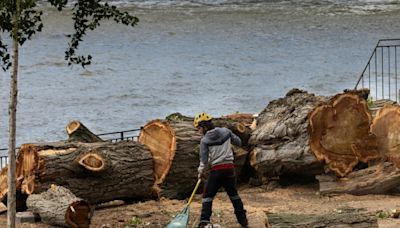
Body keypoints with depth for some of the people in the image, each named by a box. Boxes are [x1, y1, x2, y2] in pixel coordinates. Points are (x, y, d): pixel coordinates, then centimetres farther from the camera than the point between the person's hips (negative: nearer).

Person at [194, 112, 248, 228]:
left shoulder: (204, 140, -7)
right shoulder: (225, 131, 2)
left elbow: (204, 160, -6)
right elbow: (238, 142, 12)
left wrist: (201, 172, 9)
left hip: (216, 170, -4)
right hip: (230, 168, 4)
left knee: (207, 196, 4)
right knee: (233, 194, 18)